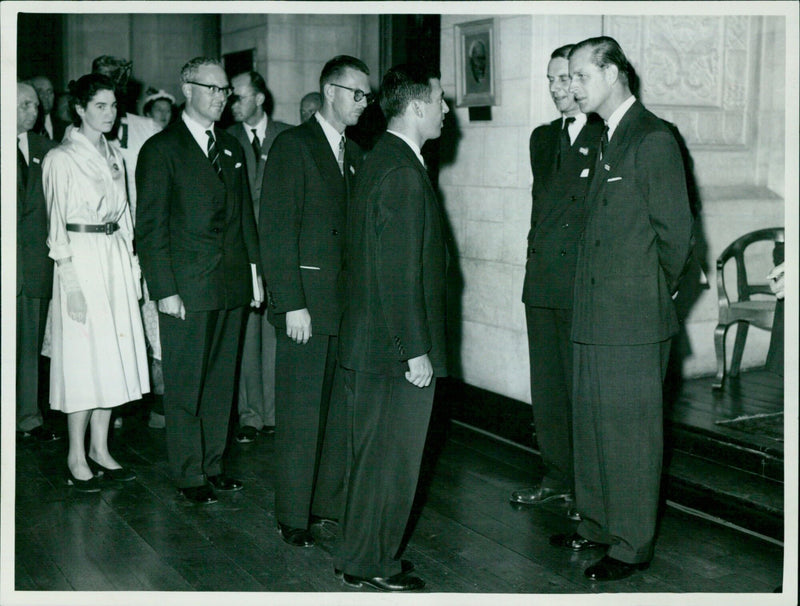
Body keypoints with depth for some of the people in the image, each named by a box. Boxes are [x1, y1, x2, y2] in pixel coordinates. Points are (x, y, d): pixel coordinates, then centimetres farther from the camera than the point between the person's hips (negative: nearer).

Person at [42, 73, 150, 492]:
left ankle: (100, 449, 19)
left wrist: (131, 265, 11)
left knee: (112, 354, 8)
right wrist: (70, 280, -15)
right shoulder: (61, 159, -7)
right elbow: (57, 223, -10)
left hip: (116, 257, 7)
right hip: (81, 258, -6)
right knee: (82, 356, -3)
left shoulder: (113, 154, 13)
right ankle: (77, 458, 7)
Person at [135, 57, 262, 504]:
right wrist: (165, 290, -13)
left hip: (232, 285, 6)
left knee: (222, 381, 13)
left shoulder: (232, 148, 14)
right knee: (186, 385, 2)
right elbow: (151, 227, -8)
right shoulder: (161, 149, -5)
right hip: (187, 289, -6)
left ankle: (214, 464, 25)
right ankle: (189, 474, 14)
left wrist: (255, 272, 11)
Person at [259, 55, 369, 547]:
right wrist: (292, 304, -16)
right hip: (306, 300, -6)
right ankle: (293, 515, 11)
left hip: (348, 303, 6)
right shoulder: (293, 145, -5)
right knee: (301, 412, -1)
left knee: (341, 408, 10)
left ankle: (331, 498, 23)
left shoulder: (354, 154, 16)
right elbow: (276, 229, -11)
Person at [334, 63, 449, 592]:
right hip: (397, 348, -10)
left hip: (370, 345, 10)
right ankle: (372, 563, 15)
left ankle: (362, 554, 30)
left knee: (373, 451, 18)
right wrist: (415, 350, -20)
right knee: (391, 457, 2)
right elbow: (398, 273, -23)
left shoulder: (383, 160, 12)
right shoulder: (402, 172, -19)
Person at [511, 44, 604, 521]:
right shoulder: (543, 138, 16)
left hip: (586, 287, -7)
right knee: (546, 387, 13)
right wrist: (536, 262, 13)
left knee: (583, 391, 0)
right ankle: (558, 478, 26)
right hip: (543, 283, 7)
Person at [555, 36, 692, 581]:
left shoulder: (654, 139, -12)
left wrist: (657, 295, -3)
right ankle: (597, 525, 31)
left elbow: (676, 231, -14)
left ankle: (632, 547, 12)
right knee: (591, 424, 17)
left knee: (631, 432, 0)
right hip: (596, 316, 9)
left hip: (635, 319, -9)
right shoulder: (605, 141, 16)